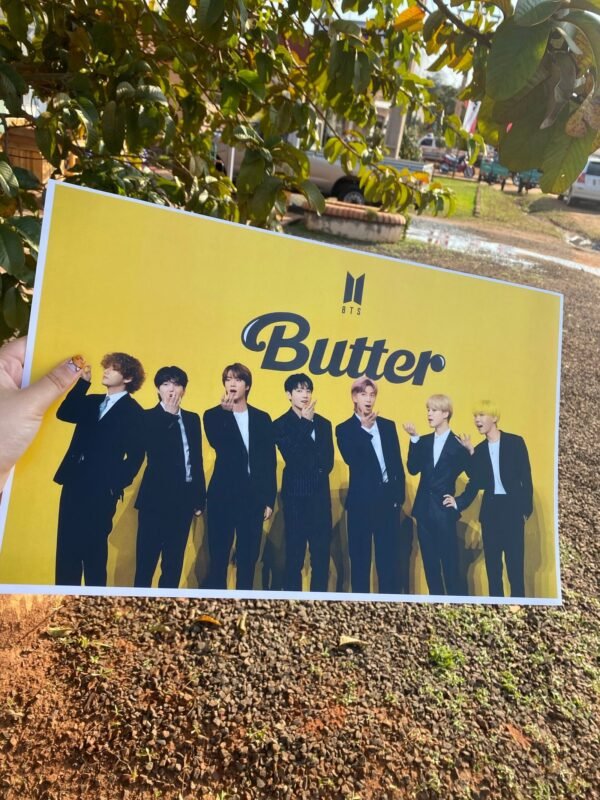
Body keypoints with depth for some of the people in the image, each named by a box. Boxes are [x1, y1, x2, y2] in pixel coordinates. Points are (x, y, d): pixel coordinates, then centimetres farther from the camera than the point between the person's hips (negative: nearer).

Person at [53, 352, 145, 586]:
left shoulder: (133, 412, -3)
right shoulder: (92, 402, 16)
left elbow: (135, 456, -6)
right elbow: (63, 414, 2)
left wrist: (116, 484, -12)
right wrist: (82, 382, 0)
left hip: (100, 491, -6)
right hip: (74, 483, 6)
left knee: (93, 550, 1)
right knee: (66, 548, 8)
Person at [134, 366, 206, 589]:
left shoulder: (192, 419, 12)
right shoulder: (149, 417, -1)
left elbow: (197, 460, 11)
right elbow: (154, 452, -17)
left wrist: (200, 498, 8)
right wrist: (170, 415, -13)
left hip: (184, 497, 5)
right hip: (157, 497, -4)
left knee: (174, 561, 11)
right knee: (147, 559, 0)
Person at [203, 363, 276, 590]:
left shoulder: (262, 418, 9)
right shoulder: (214, 415, 4)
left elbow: (270, 461, 6)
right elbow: (219, 446, -16)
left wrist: (269, 499, 2)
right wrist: (226, 412, -24)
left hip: (254, 497, 2)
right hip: (223, 496, -2)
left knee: (248, 559, 8)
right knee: (218, 557, 2)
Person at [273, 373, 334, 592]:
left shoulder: (323, 423, 11)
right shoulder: (280, 425, -1)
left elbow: (328, 462, 9)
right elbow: (293, 457, -15)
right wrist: (306, 423, -13)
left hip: (320, 495, 4)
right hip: (296, 496, -4)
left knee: (322, 555, 6)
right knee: (294, 554, 1)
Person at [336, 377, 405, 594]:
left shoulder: (388, 426, 11)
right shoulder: (345, 429, 2)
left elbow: (397, 463, 10)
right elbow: (351, 459, -15)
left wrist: (399, 495, 3)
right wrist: (364, 429, -16)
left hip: (388, 498, 3)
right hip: (362, 501, -3)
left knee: (389, 557, 7)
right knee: (360, 557, 5)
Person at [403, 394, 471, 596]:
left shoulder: (457, 444, -4)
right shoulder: (423, 441, 8)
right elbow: (413, 469, -6)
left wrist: (469, 452, -18)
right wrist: (414, 439, -14)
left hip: (445, 510, -4)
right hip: (424, 510, 4)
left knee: (451, 564, -1)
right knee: (430, 565, 11)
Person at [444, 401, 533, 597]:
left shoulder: (515, 442, -3)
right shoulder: (478, 450, 7)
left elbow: (526, 477, -2)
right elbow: (474, 483, 5)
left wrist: (526, 508, -6)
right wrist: (459, 502, -10)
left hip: (512, 507, -4)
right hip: (490, 509, 4)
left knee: (515, 560, -2)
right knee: (492, 561, 9)